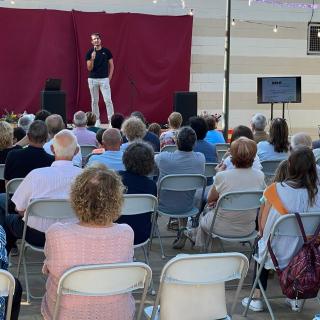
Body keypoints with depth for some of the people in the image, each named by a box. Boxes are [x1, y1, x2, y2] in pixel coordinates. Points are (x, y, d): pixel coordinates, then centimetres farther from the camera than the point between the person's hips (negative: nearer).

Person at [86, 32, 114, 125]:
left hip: (104, 79, -1)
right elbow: (89, 68, -5)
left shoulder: (106, 51, 0)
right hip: (92, 79, 1)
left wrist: (109, 77, -2)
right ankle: (96, 120, 16)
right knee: (94, 101, 8)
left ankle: (111, 119, -4)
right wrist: (92, 58, -21)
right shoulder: (89, 53, -1)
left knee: (108, 100, -7)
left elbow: (111, 65, 6)